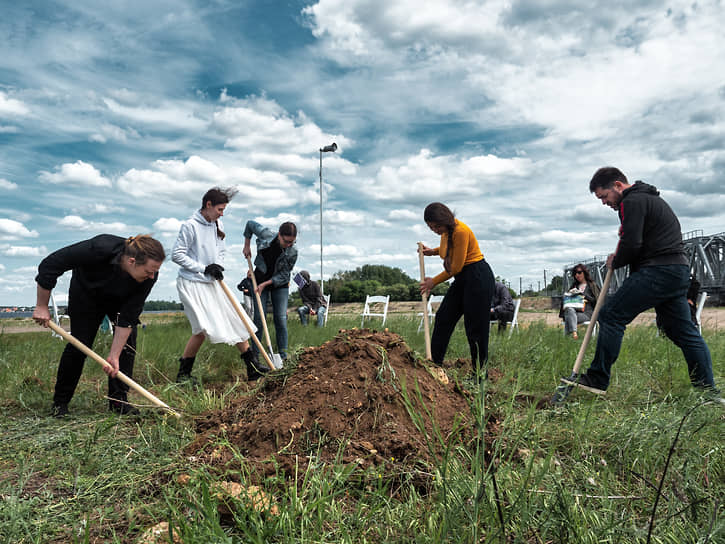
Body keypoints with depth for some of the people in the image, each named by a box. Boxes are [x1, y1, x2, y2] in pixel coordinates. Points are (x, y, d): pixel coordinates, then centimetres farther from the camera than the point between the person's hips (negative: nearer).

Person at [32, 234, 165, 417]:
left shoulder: (149, 276, -34)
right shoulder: (99, 249, -43)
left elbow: (128, 318, -27)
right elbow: (49, 266, -30)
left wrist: (114, 356, -29)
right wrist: (42, 306, -21)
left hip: (120, 299, 2)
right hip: (86, 293, -2)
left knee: (127, 341, -12)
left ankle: (118, 400, -1)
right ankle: (60, 401, 12)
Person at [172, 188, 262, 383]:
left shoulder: (217, 225, 9)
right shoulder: (190, 226, -13)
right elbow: (177, 255, -14)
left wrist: (218, 265, -1)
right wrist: (204, 268, -16)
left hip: (212, 283, 8)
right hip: (192, 283, -8)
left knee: (236, 320, 5)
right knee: (204, 327, -15)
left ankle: (253, 369, 12)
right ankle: (183, 373, 4)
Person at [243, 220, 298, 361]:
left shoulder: (293, 252, -21)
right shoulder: (266, 234, -20)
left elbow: (283, 275, -14)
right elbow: (250, 224, 0)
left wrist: (265, 284, -20)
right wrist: (247, 246, 2)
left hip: (280, 284, 0)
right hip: (260, 280, 0)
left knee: (281, 319, -6)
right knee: (259, 318, -4)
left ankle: (283, 354, 1)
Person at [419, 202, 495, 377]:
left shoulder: (460, 231, -23)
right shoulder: (446, 231, 4)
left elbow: (456, 267, -19)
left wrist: (434, 282, -8)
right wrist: (432, 251, 9)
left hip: (478, 277, -10)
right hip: (462, 279, 10)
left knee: (475, 325, -4)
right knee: (443, 317, 9)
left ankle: (480, 374, 7)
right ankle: (434, 363, 18)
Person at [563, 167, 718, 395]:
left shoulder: (632, 202, -8)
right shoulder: (650, 197, 25)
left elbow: (631, 245, -17)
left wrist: (615, 262, 1)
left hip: (657, 271, -10)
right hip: (679, 270, 10)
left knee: (611, 315, -8)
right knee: (684, 331, 12)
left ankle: (597, 379, -7)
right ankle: (708, 390, 16)